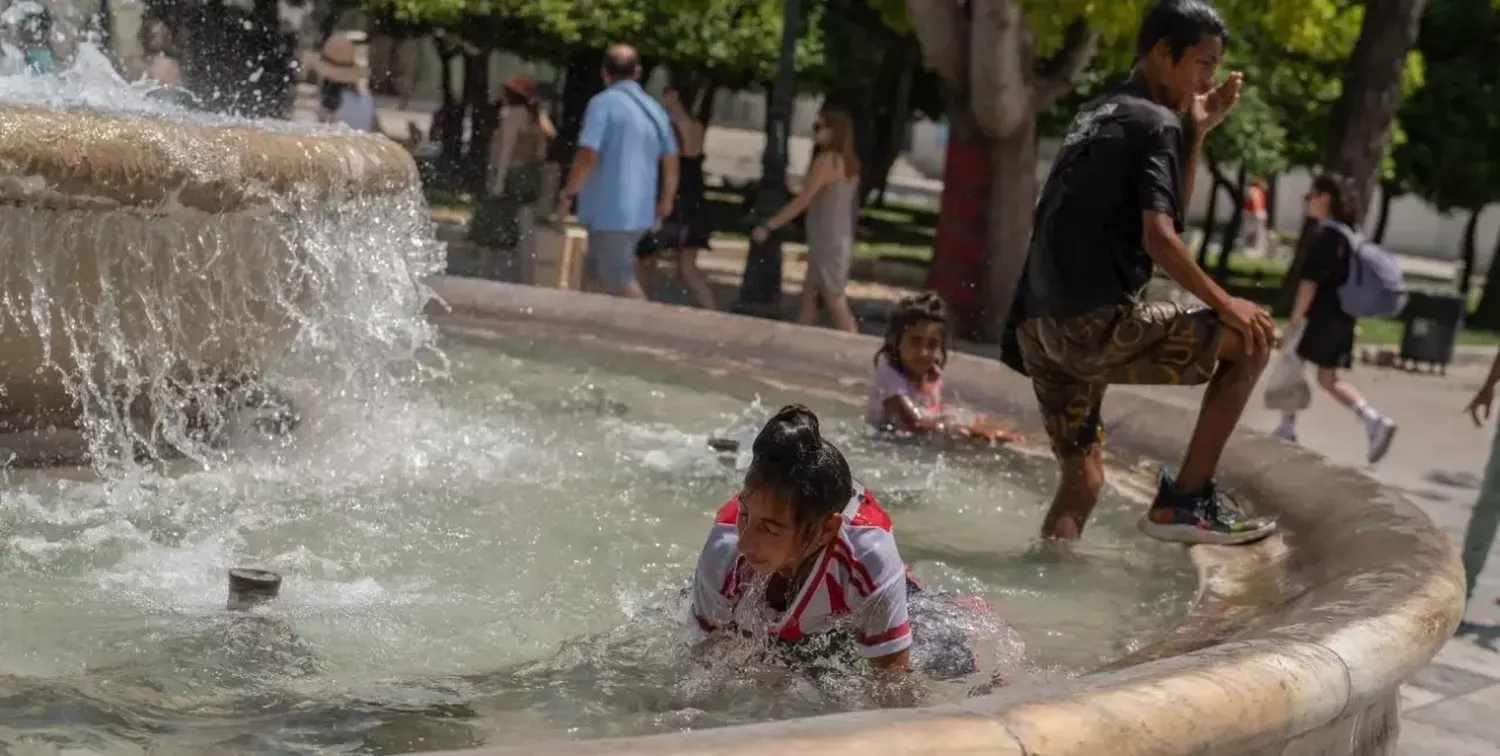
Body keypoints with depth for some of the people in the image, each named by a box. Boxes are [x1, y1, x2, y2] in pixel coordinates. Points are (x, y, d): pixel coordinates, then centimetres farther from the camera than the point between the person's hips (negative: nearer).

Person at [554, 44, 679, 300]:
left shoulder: (603, 103, -11)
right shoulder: (655, 110, 11)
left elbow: (587, 157, -20)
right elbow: (670, 162, 18)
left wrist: (567, 194, -7)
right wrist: (665, 201, 32)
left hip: (609, 210, -7)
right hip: (640, 211, 7)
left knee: (620, 282, -3)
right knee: (595, 270, 19)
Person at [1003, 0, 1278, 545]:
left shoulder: (1098, 115, 23)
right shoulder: (1157, 123, -5)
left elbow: (1168, 209, 27)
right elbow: (1159, 237, -16)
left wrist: (1196, 133, 20)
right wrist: (1225, 305, -7)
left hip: (1040, 325, 9)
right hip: (1096, 323, -9)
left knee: (1081, 480, 17)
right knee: (1249, 340, 2)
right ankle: (1185, 500, 1)